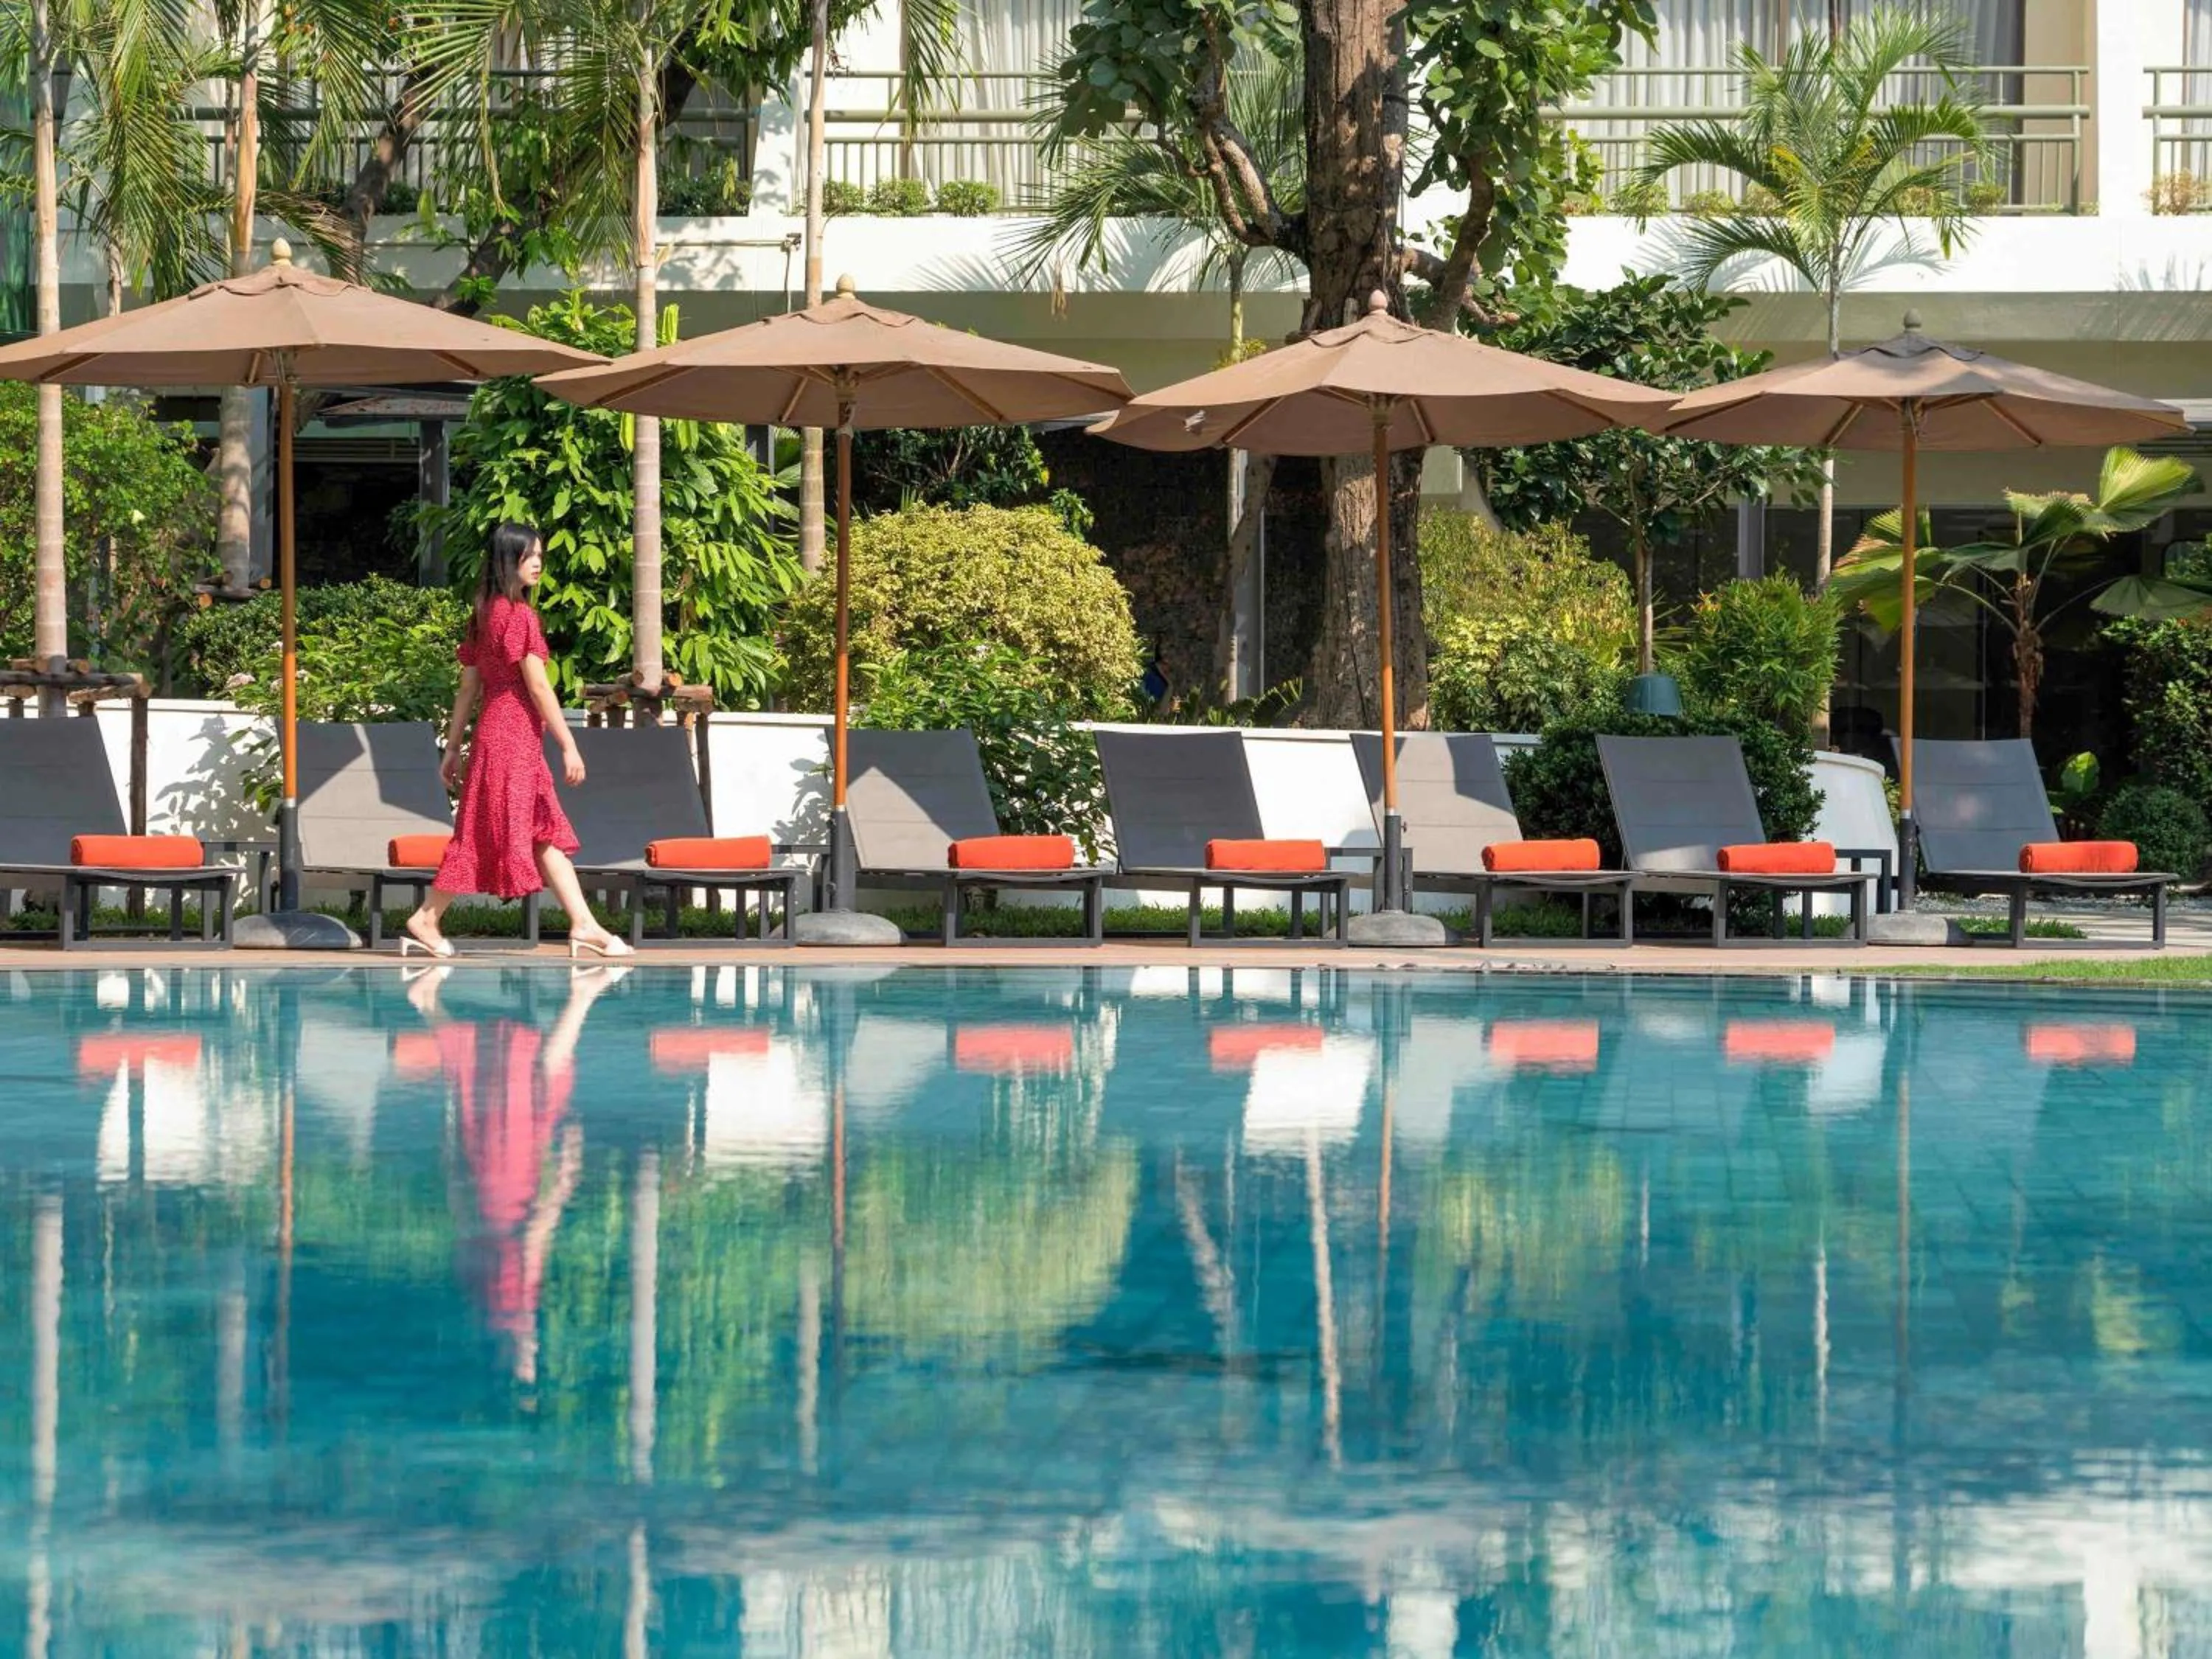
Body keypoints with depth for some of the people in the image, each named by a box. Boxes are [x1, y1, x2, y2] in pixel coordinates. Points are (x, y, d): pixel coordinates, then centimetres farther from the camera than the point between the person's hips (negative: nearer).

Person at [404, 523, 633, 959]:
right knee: (489, 833, -4)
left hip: (494, 733, 9)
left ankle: (584, 925, 6)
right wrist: (569, 746, -15)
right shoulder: (518, 615, -13)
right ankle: (426, 921, 0)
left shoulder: (485, 615, 13)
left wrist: (454, 747, 17)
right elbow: (537, 686, -16)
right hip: (512, 737, -9)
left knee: (549, 834, 8)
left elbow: (468, 687, 15)